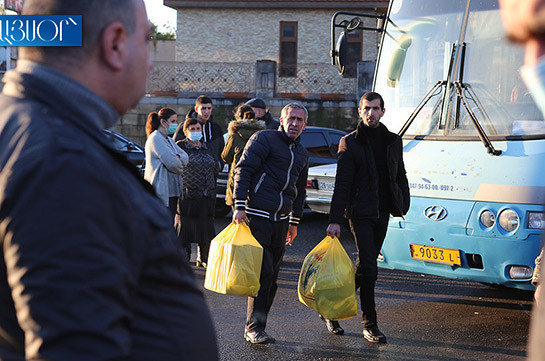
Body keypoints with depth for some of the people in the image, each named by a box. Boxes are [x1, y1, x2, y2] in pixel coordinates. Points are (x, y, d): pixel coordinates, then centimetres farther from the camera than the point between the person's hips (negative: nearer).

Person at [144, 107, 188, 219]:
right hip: (161, 192, -9)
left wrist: (178, 157, -12)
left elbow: (185, 157, 10)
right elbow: (172, 163, -17)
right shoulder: (155, 139, -11)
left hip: (172, 191, 10)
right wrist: (180, 169, 3)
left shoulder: (169, 140, 19)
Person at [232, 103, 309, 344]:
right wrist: (240, 206, -16)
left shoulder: (302, 154, 18)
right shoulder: (264, 139, -4)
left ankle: (256, 326, 14)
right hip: (257, 216, -7)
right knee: (263, 272, -11)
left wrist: (294, 222, 27)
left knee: (272, 275, 6)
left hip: (281, 220, 7)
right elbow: (243, 170, -9)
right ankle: (253, 328, -4)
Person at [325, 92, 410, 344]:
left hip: (382, 213, 5)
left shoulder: (393, 141, 12)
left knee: (364, 267, 10)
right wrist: (335, 220, -10)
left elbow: (400, 176, 19)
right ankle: (370, 326, -1)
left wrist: (403, 206, 6)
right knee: (369, 268, -8)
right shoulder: (350, 143, -1)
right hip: (360, 212, -5)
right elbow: (342, 185, -5)